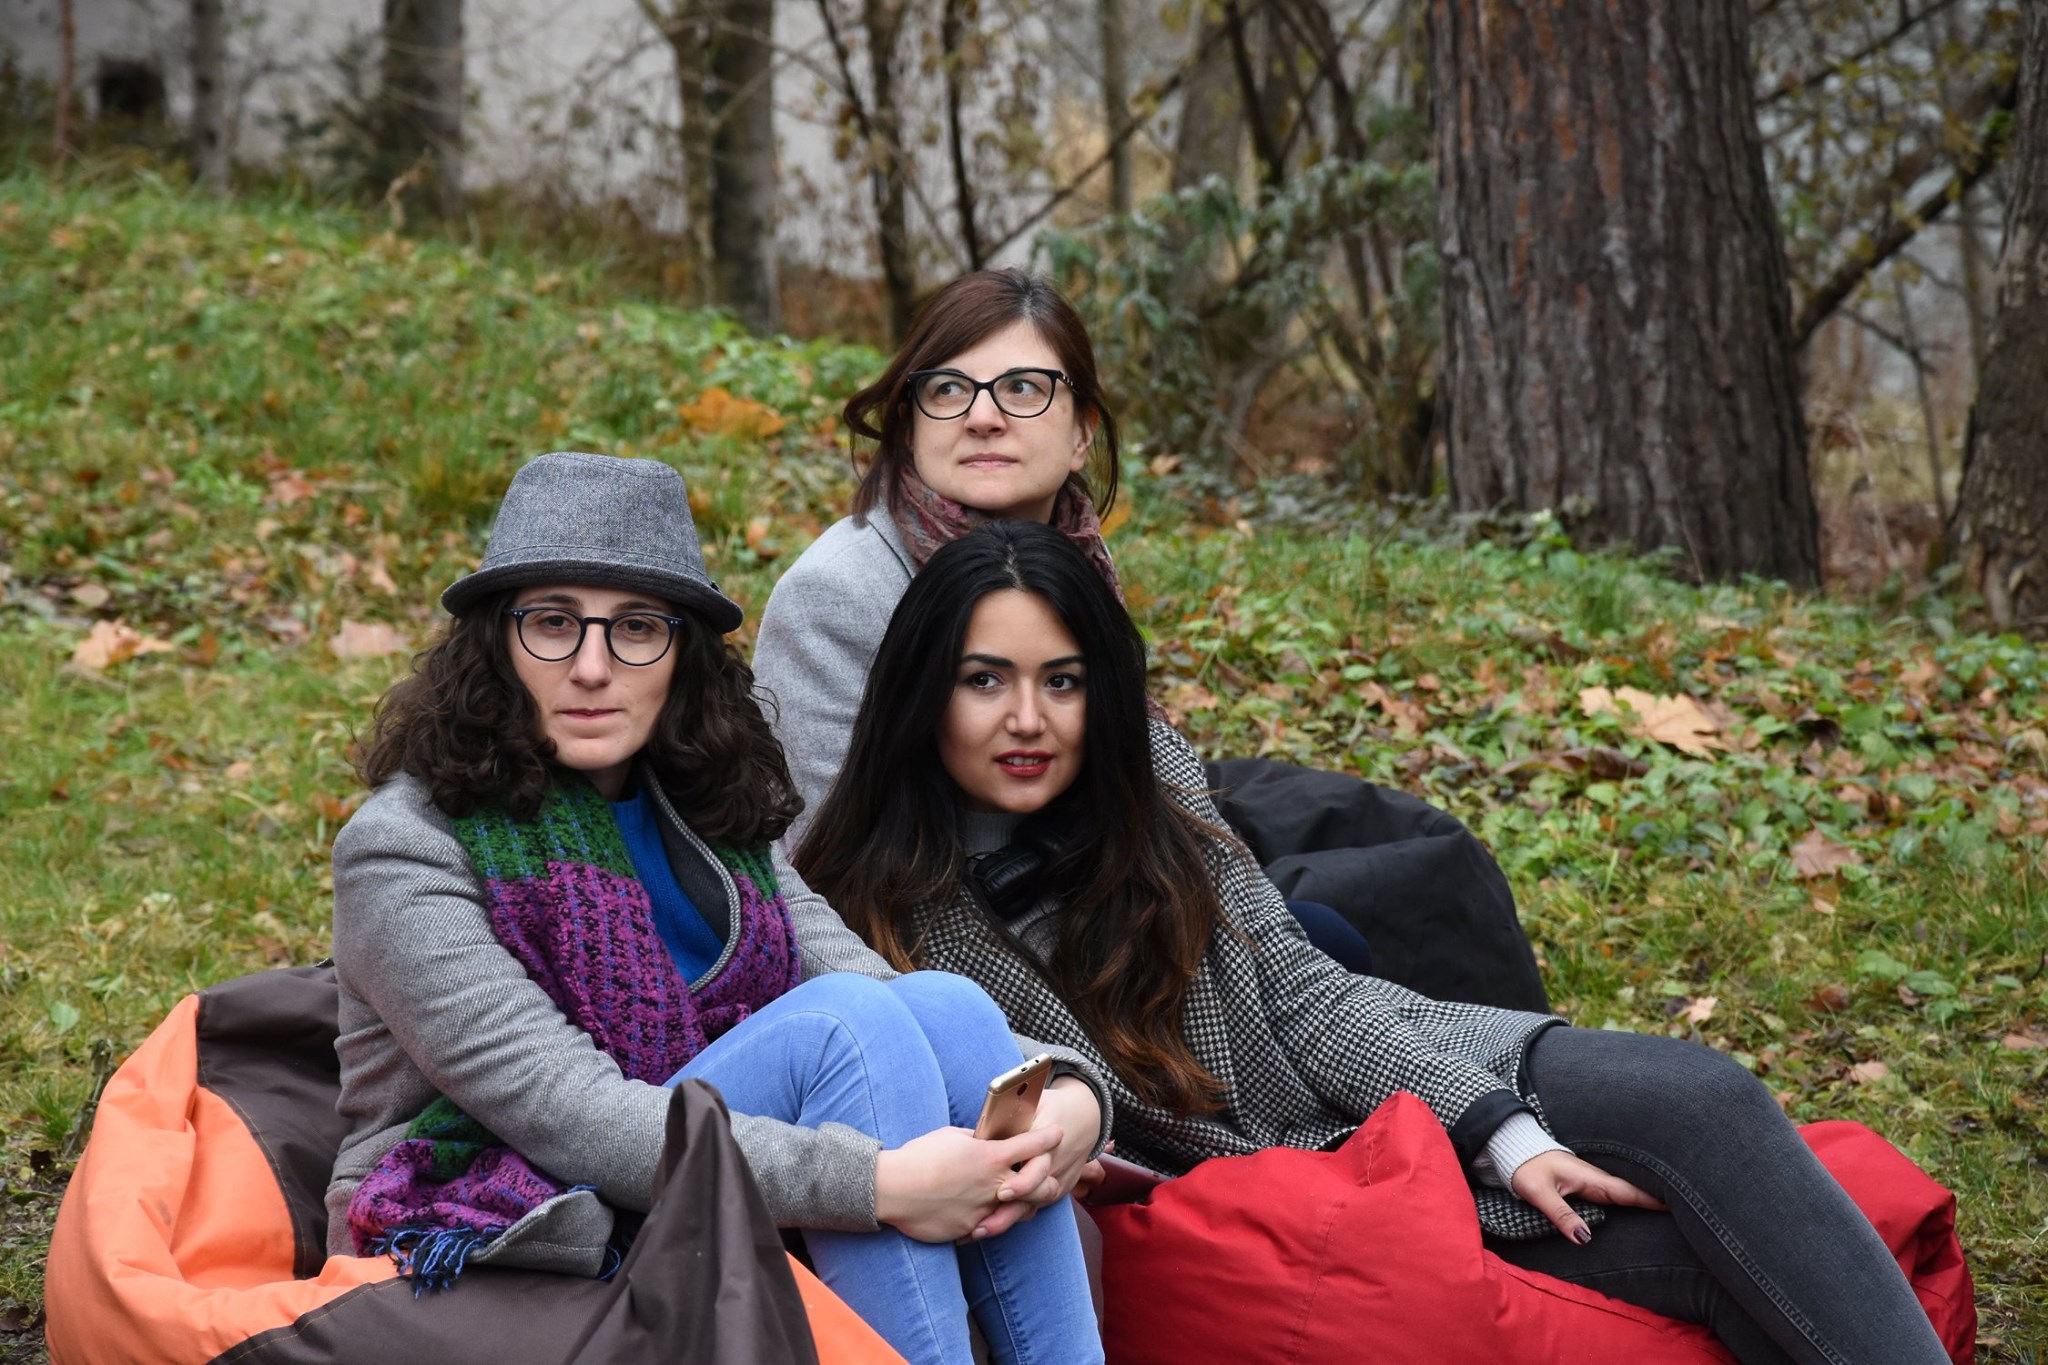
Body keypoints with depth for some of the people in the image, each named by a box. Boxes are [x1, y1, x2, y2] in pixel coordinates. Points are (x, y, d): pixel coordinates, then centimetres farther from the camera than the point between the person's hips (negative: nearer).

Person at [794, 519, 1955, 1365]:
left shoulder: (1143, 777, -2)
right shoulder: (899, 916, -15)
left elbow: (1293, 982, 0)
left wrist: (1505, 1131, -10)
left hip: (1362, 1070, 5)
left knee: (1699, 1099, -15)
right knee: (1700, 1240, -21)